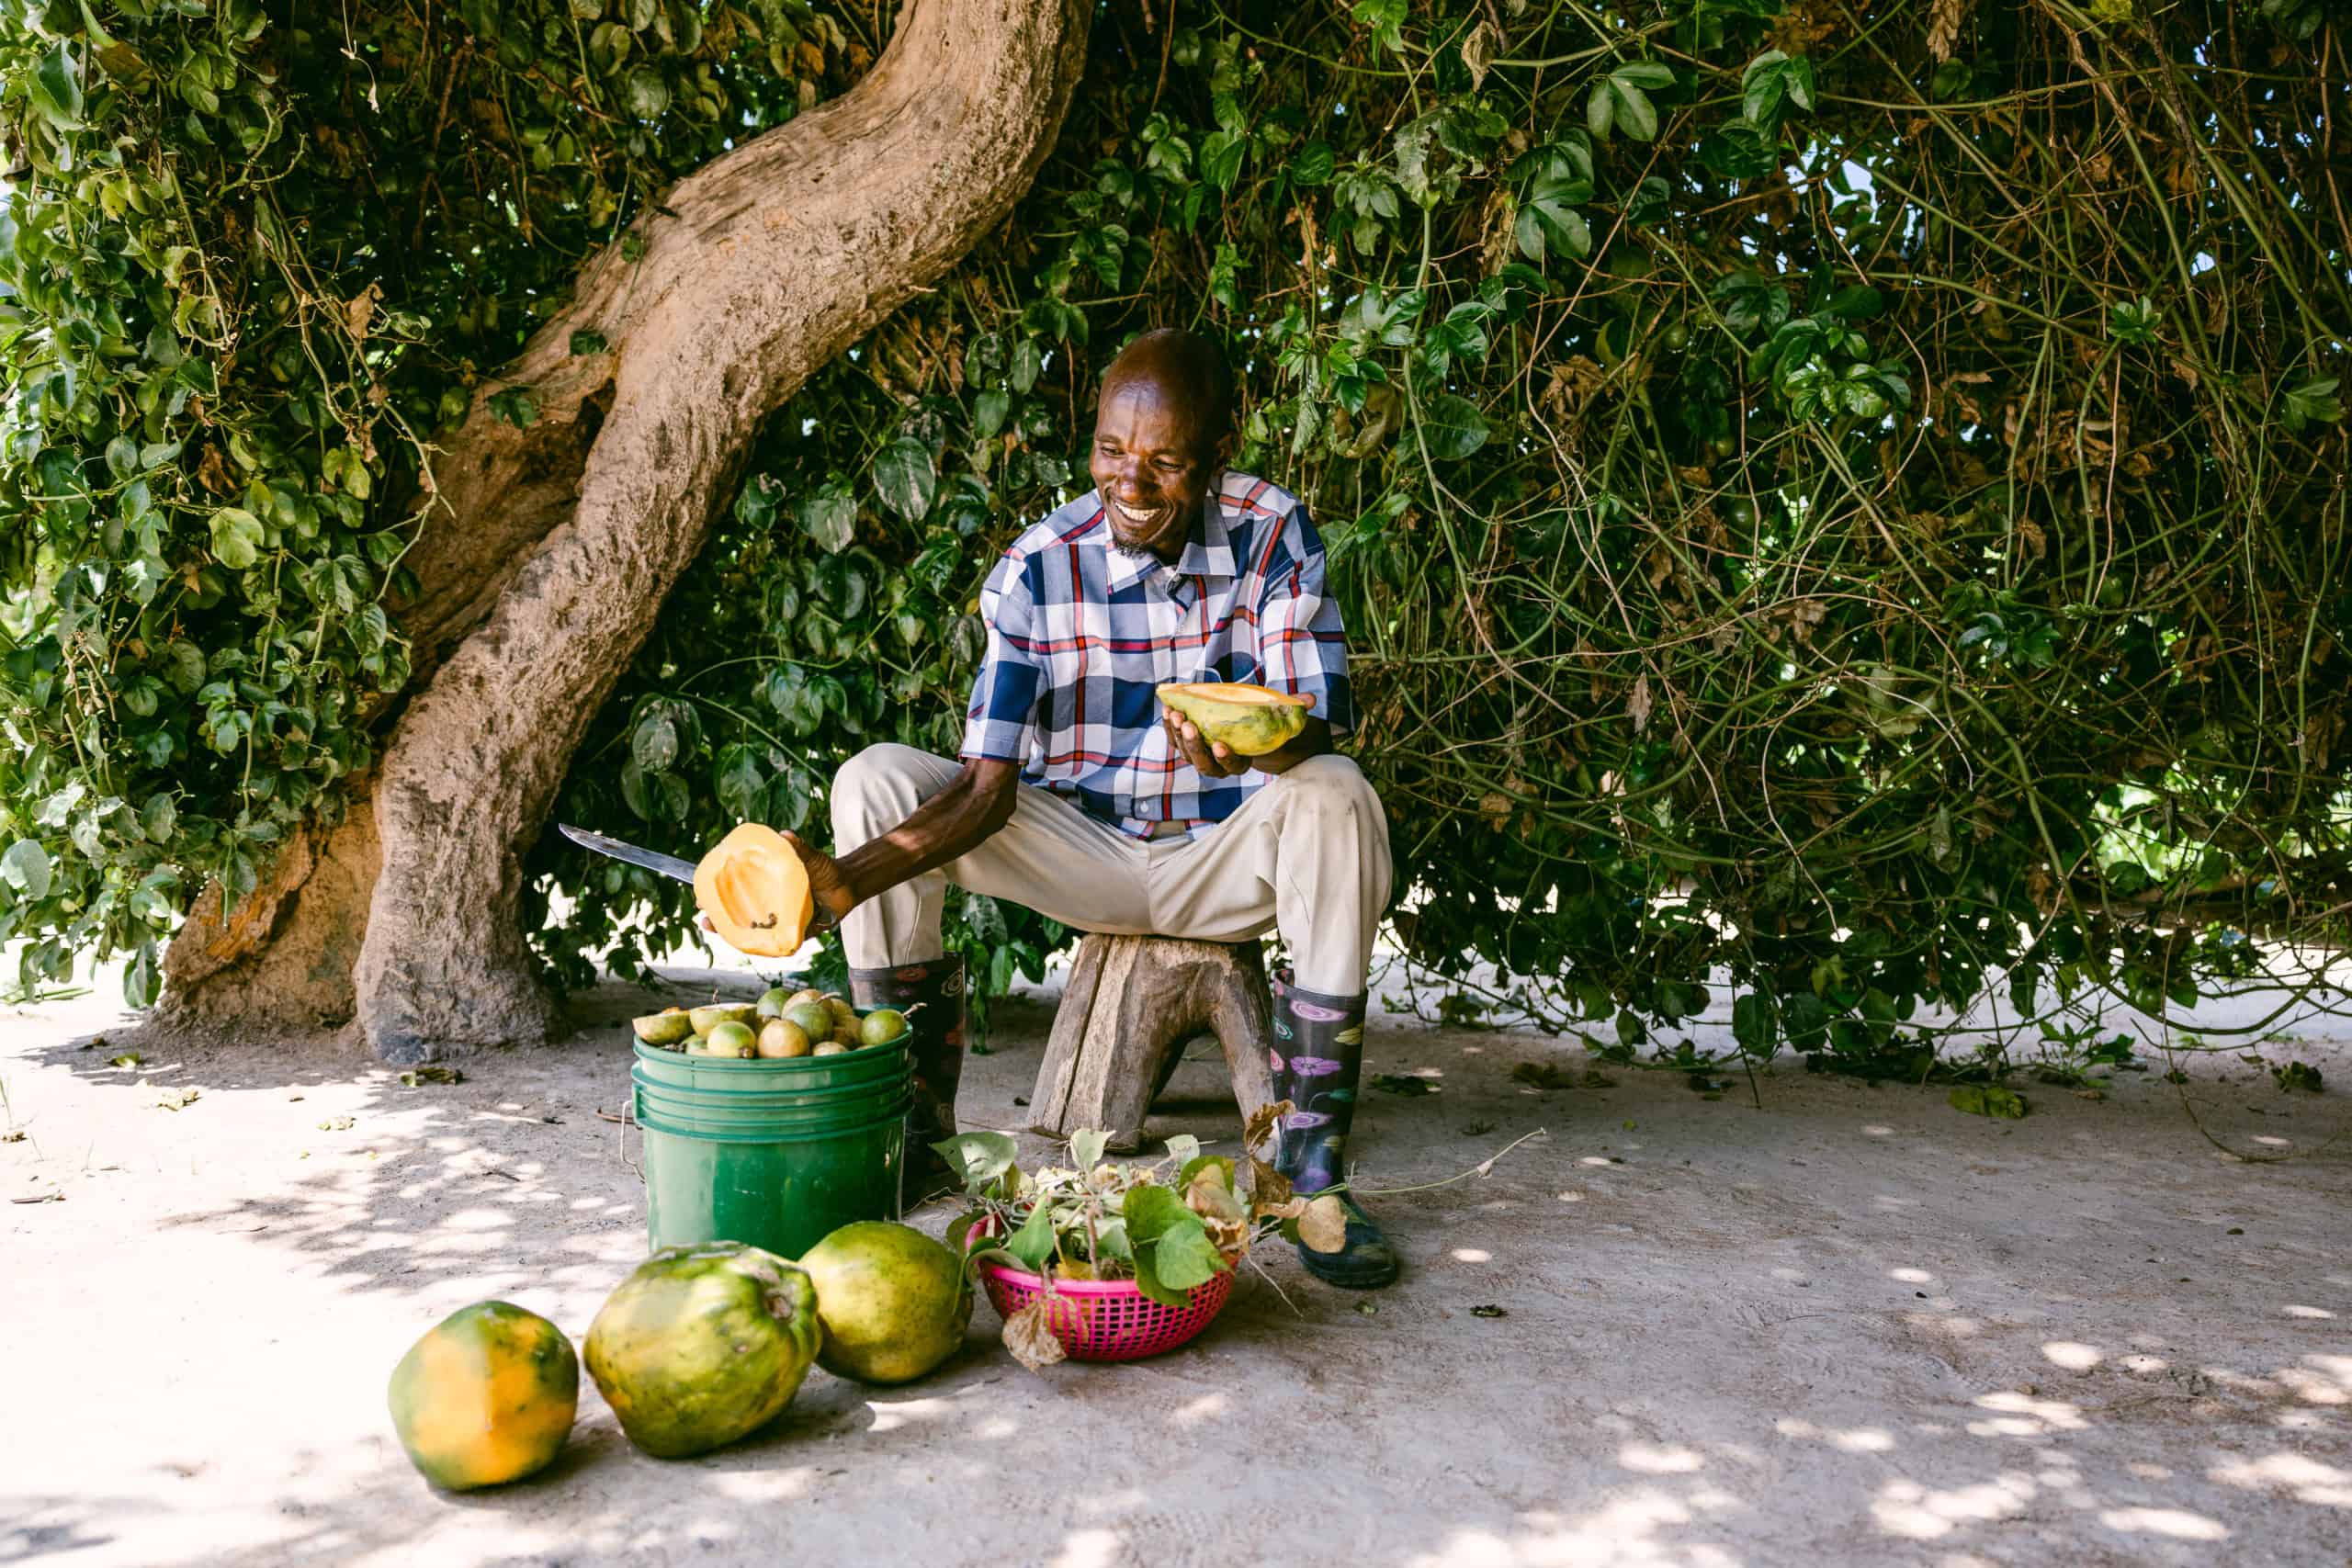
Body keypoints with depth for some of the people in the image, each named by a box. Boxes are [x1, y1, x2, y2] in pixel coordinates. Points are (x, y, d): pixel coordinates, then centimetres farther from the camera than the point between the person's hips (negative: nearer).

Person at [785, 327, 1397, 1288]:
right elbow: (987, 783, -16)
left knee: (1335, 796, -33)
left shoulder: (1273, 536, -11)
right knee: (877, 779, -17)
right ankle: (913, 1129, -9)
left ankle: (1309, 1167, -25)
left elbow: (1317, 729, -20)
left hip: (1225, 857, -1)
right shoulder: (1039, 568, -11)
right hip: (1082, 854, 2)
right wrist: (846, 876, -32)